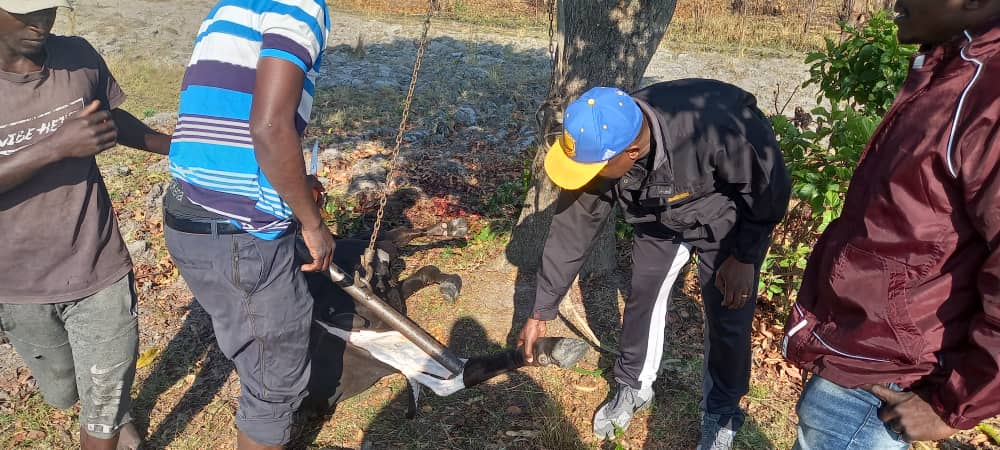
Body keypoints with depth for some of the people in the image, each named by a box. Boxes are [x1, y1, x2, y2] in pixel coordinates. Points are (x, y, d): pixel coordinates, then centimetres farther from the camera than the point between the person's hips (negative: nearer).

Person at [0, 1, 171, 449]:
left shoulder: (78, 57, -8)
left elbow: (113, 120, 11)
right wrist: (57, 146, -30)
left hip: (99, 272, 0)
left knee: (105, 405, 8)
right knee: (63, 393, 23)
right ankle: (116, 412, 56)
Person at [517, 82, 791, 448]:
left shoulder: (716, 126, -45)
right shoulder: (600, 145, -29)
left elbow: (770, 186, -24)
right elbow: (571, 229, -18)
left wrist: (744, 257, -18)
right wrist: (541, 312, -11)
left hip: (729, 220, -3)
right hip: (658, 217, 4)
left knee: (728, 317, 1)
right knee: (643, 298, 8)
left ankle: (722, 410, 28)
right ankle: (634, 387, 33)